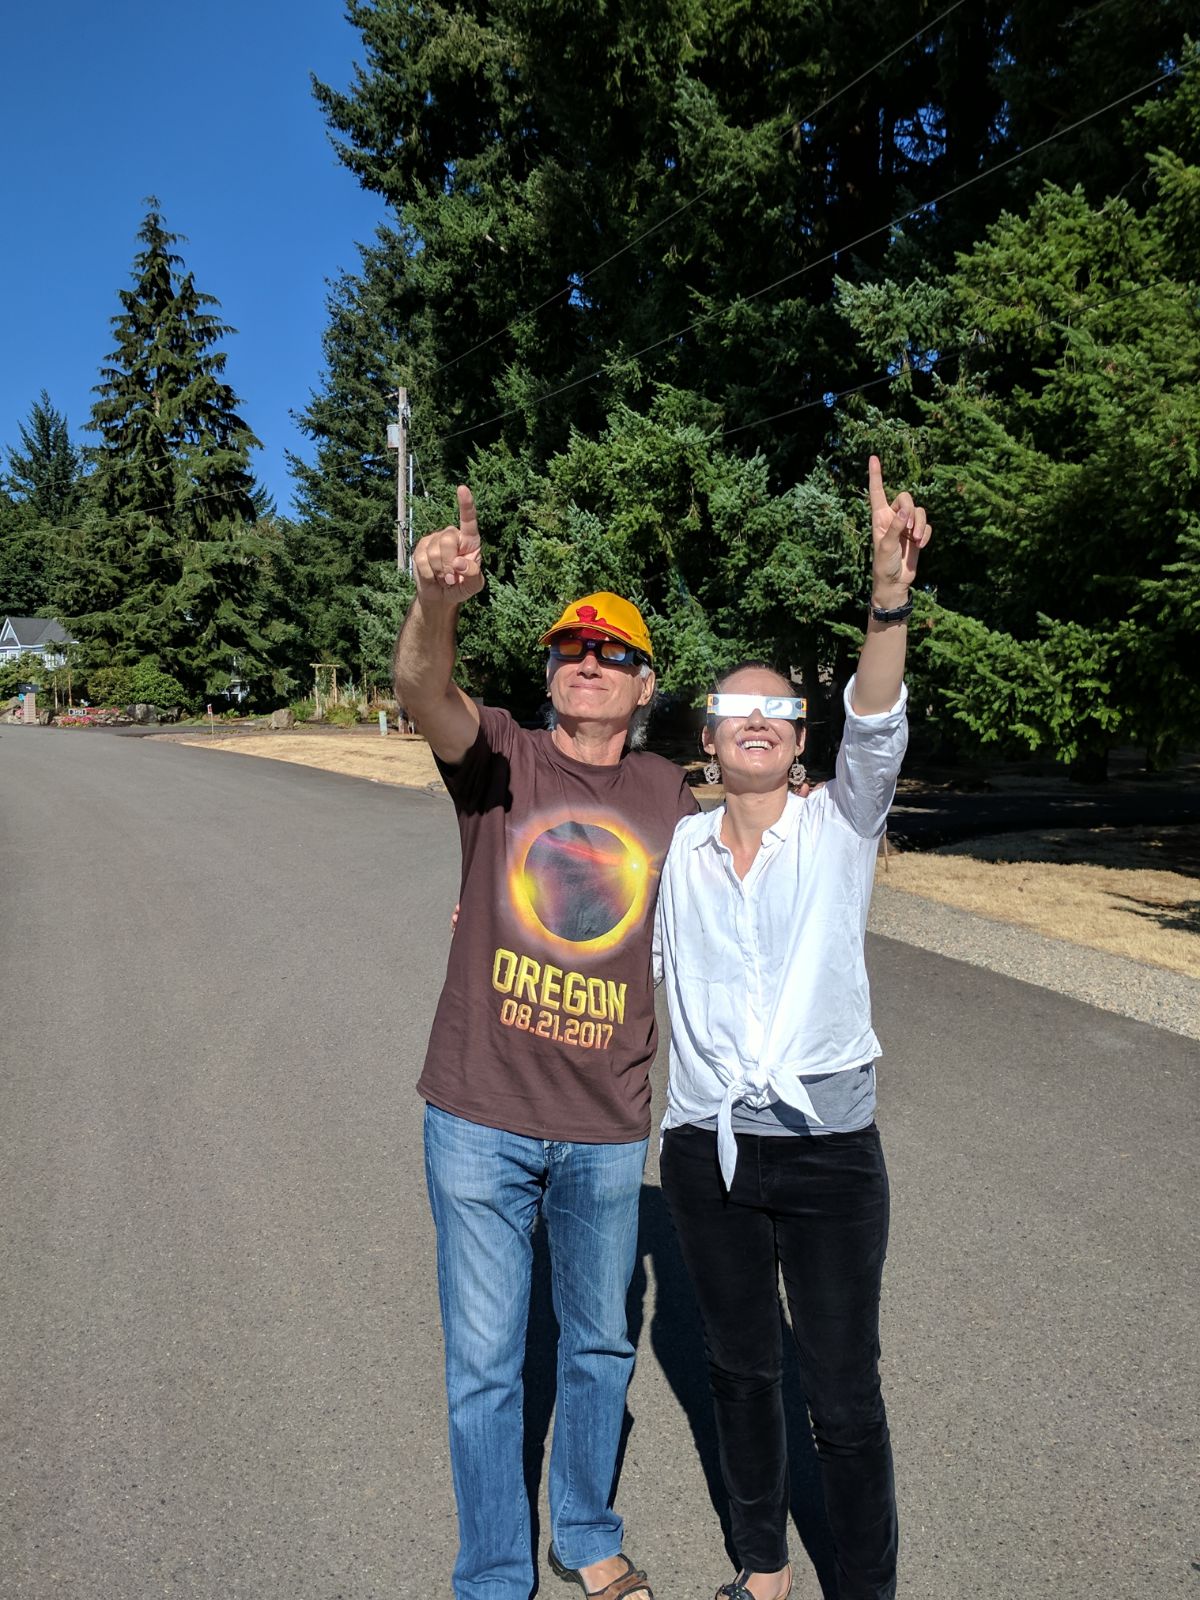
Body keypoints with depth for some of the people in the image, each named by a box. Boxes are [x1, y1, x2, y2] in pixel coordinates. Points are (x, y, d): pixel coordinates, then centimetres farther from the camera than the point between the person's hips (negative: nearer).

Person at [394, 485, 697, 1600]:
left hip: (608, 1129, 3)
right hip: (480, 1119, -2)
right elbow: (423, 694, -27)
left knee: (600, 1349, 21)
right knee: (483, 1364, 11)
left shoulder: (671, 800, 2)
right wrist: (438, 598, -45)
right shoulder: (499, 759, -5)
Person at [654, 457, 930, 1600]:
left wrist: (889, 596, -37)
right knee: (740, 1369, 19)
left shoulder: (837, 827, -4)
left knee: (845, 1394, 6)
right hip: (706, 1149, 3)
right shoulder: (674, 850, 3)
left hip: (829, 1148, -3)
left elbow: (877, 731, -23)